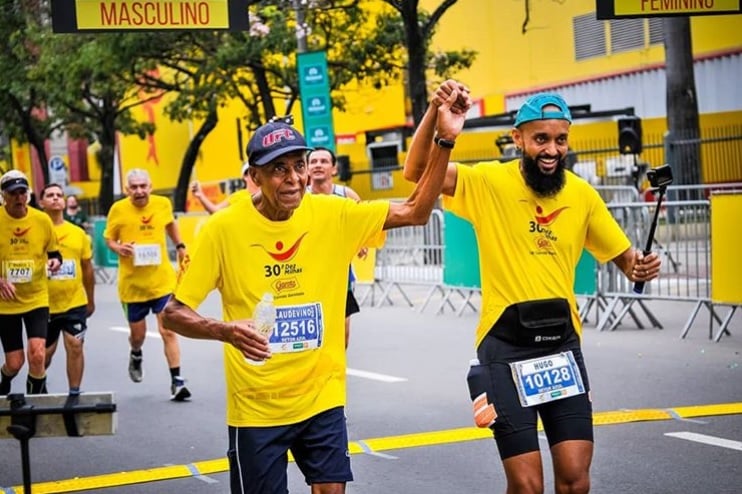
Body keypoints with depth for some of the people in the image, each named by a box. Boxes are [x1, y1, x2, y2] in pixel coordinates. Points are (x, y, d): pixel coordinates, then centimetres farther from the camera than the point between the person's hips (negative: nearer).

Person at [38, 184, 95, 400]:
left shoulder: (78, 233, 4)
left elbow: (87, 268, 13)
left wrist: (91, 300, 16)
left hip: (75, 303, 1)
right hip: (45, 304, -1)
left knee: (75, 346, -7)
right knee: (45, 351, 11)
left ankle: (74, 394, 3)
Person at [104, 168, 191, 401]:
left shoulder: (163, 204, -2)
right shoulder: (118, 209, -8)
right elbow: (108, 238, 3)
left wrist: (180, 246, 14)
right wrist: (117, 247, -17)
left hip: (162, 280, 0)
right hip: (132, 283, 0)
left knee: (168, 331, -7)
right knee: (137, 333, 13)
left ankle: (177, 381, -3)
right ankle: (135, 356, 48)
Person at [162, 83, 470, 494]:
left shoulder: (333, 216, -5)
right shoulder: (224, 229, -12)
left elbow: (416, 212, -4)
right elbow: (174, 313, -8)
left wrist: (445, 140, -15)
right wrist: (226, 330, -28)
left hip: (321, 397, 2)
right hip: (255, 406, -2)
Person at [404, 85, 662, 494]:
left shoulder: (582, 194, 4)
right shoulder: (489, 183, -6)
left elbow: (623, 255, 14)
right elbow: (416, 171, -17)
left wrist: (641, 267, -9)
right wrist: (434, 113, -31)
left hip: (562, 343, 3)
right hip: (506, 346, -3)